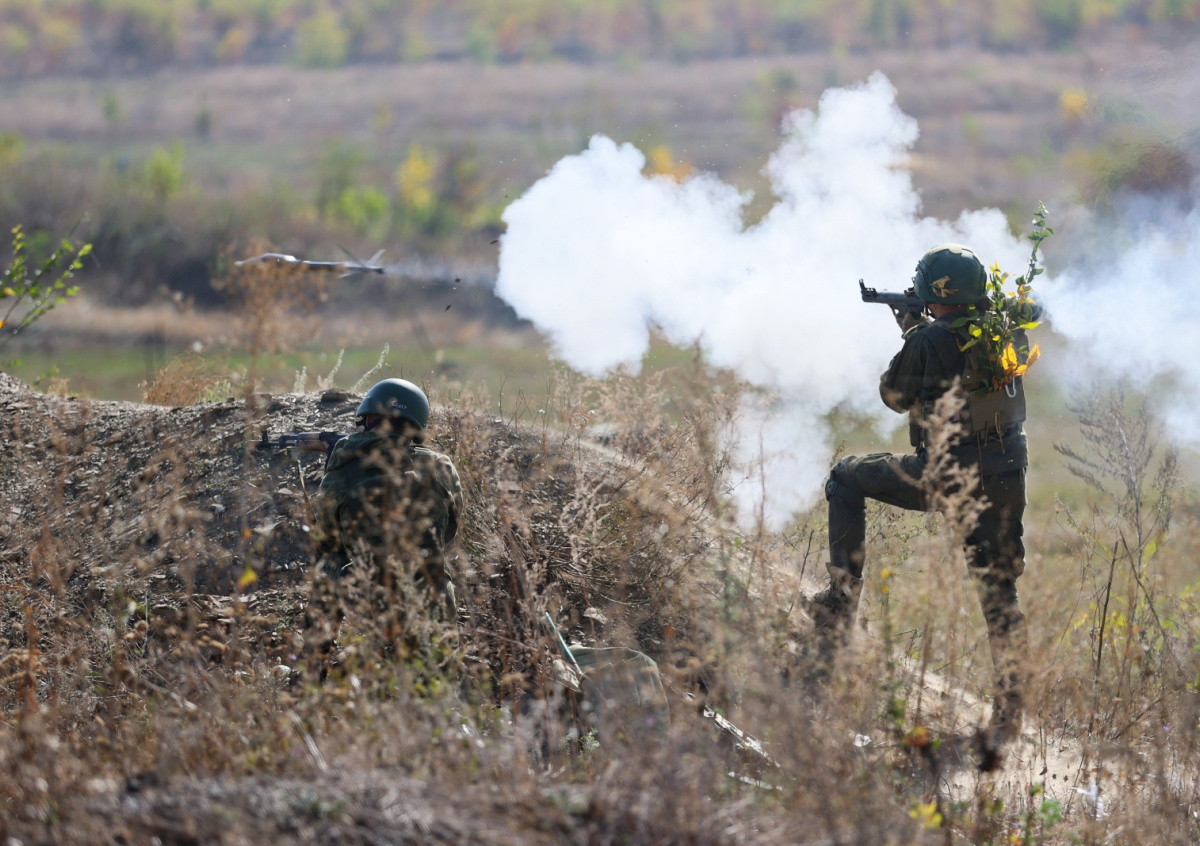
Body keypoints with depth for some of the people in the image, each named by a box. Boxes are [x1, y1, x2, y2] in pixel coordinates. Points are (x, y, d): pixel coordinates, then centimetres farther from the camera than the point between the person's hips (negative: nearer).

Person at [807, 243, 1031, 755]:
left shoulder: (928, 341, -11)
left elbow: (896, 396, 5)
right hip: (1004, 480, 5)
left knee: (846, 479, 18)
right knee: (998, 588, 14)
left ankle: (841, 599, 15)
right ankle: (1009, 709, 13)